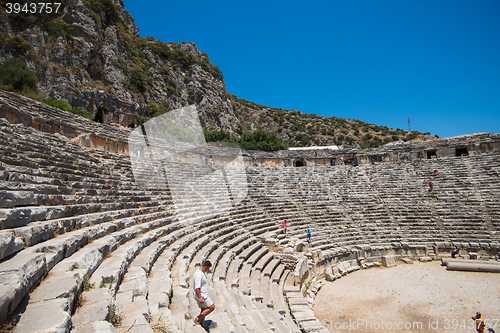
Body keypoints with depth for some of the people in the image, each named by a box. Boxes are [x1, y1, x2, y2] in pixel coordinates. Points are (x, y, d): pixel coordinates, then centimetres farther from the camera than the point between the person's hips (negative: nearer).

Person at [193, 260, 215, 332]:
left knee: (204, 310, 19)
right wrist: (200, 298, -26)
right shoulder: (199, 275, -29)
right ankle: (198, 319, 4)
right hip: (201, 296, -10)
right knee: (212, 307, -3)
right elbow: (197, 288, -29)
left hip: (202, 295, 10)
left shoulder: (200, 271, 4)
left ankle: (202, 326, 32)